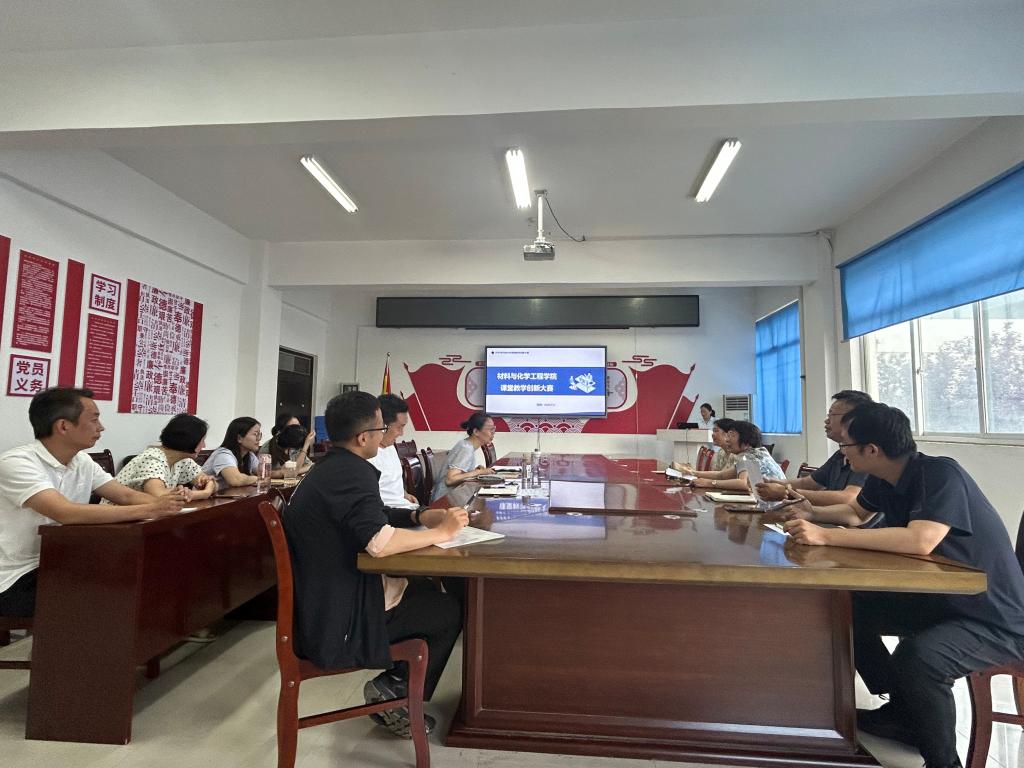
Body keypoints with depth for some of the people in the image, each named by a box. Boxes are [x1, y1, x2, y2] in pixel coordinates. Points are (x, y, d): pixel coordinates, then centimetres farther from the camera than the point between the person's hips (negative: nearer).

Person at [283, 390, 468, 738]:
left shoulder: (329, 469, 8)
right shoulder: (353, 471, -24)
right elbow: (380, 542, -37)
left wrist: (422, 516, 2)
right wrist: (442, 531, -23)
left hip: (321, 606, 10)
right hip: (338, 625, -9)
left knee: (428, 590, 20)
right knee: (449, 611, 2)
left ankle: (395, 691, 25)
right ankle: (393, 690, 13)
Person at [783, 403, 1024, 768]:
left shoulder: (941, 475, -25)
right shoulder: (883, 480, -2)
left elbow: (920, 541, -41)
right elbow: (856, 512, 18)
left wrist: (826, 536, -39)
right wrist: (814, 513, -2)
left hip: (993, 617, -8)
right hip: (937, 598, 9)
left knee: (917, 656, -33)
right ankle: (904, 711, 20)